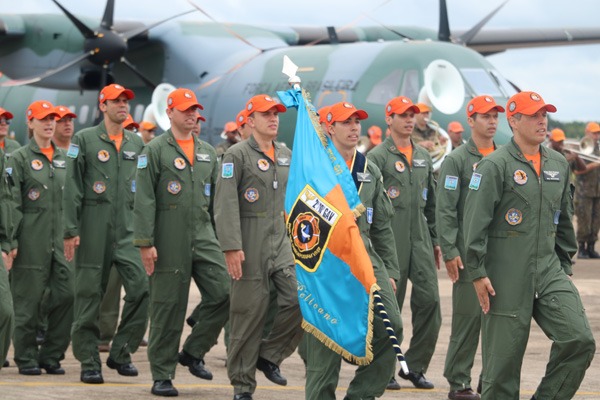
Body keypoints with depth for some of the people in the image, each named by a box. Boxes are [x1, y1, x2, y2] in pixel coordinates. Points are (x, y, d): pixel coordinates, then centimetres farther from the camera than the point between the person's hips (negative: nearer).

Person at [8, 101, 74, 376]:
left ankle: (51, 355, 9)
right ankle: (26, 359, 9)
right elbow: (12, 202, -6)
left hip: (60, 238, 5)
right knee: (28, 299, -1)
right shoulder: (20, 158, -1)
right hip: (32, 238, -5)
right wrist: (12, 240, -12)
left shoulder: (63, 158, 15)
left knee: (66, 295, -3)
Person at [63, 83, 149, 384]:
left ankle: (121, 353, 1)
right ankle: (89, 362, 9)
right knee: (89, 295, 1)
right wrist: (71, 230, -8)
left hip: (128, 229, 3)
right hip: (93, 227, -3)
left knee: (142, 287, -12)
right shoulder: (84, 140, 0)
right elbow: (72, 188, -3)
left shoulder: (136, 143, 13)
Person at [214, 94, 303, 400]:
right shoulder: (237, 155, -6)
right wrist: (231, 246, -20)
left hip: (282, 241, 6)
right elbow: (225, 204, -13)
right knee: (249, 312, -1)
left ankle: (269, 355, 10)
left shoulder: (287, 155, 13)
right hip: (250, 244, -5)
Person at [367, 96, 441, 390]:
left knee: (429, 300, -3)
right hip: (389, 239, -5)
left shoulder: (423, 157, 15)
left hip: (420, 239, 5)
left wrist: (435, 239, 17)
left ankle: (415, 366, 7)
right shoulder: (377, 157, -4)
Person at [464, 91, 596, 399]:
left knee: (580, 341, -9)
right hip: (508, 278, -5)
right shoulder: (495, 165, -8)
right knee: (504, 355, 0)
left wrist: (564, 264, 18)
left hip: (549, 270, 5)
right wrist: (477, 273, -14)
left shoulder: (558, 164, 10)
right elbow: (475, 223, -11)